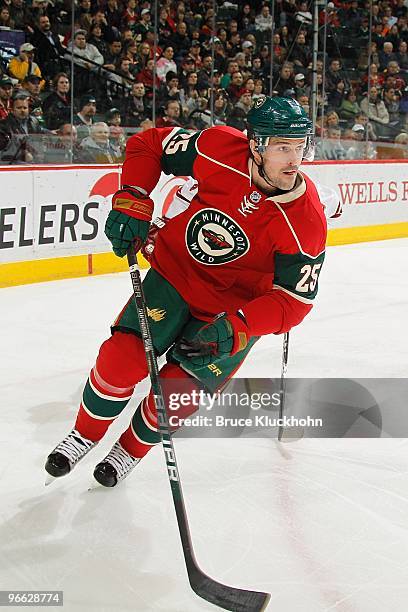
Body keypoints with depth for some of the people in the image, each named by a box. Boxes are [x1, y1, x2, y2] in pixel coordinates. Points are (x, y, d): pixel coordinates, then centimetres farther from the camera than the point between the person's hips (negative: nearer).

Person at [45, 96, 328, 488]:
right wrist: (132, 202, -18)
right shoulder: (221, 150, -22)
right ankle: (84, 435, 18)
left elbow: (294, 299, -21)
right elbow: (148, 144, -6)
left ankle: (130, 450, 27)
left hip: (237, 307, -1)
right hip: (175, 272, 1)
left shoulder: (307, 221, -25)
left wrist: (236, 327, -35)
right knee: (122, 358, -12)